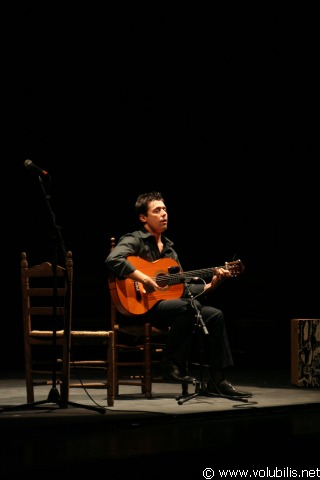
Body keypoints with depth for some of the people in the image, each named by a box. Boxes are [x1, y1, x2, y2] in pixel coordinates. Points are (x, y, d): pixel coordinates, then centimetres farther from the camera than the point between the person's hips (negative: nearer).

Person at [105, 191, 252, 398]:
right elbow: (113, 259, -26)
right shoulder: (135, 240, -4)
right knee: (190, 306, -32)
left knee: (215, 315, -8)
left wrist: (210, 285, 7)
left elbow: (183, 288, 20)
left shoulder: (169, 247, 21)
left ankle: (218, 381, -6)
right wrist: (145, 280, -29)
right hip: (142, 306, -8)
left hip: (168, 303, 8)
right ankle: (173, 363, -18)